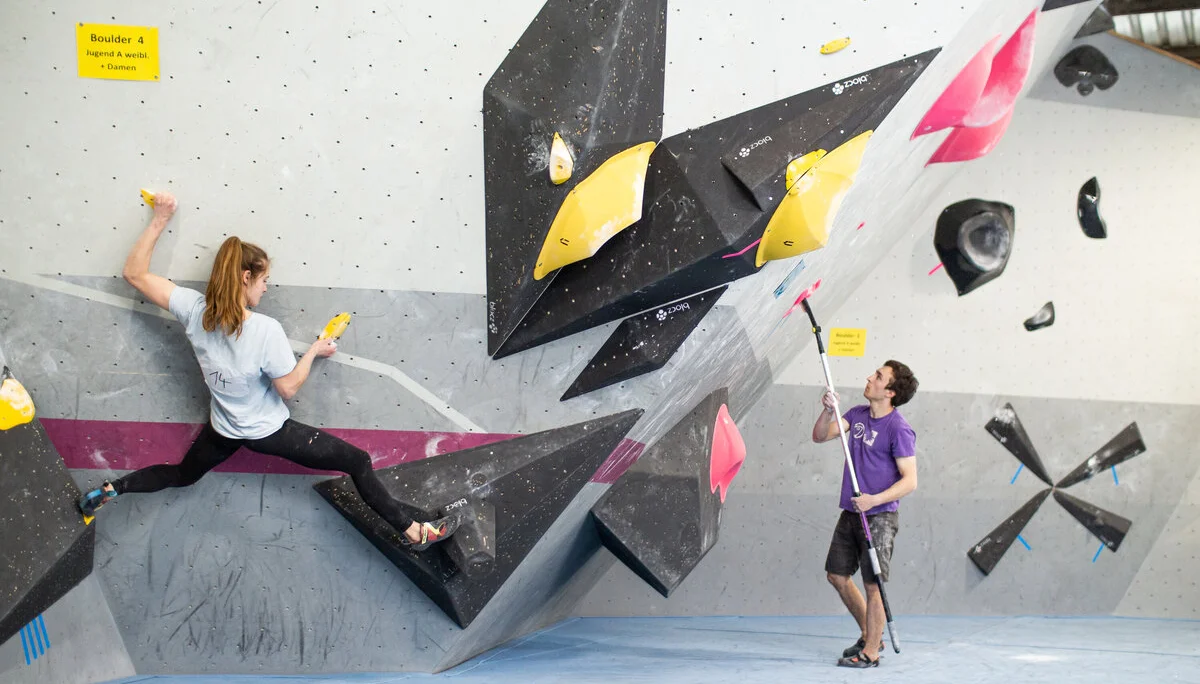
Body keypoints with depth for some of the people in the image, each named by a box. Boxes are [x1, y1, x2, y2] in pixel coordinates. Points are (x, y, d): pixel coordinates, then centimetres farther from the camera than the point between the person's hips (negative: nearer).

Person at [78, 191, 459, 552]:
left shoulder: (194, 311, -16)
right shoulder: (266, 331, -30)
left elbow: (135, 273, -7)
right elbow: (288, 388, -19)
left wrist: (159, 221, -2)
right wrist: (314, 352, -4)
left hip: (223, 429, 6)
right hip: (268, 432, -6)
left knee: (182, 475, 35)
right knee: (358, 462, 3)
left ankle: (110, 491, 24)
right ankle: (413, 532, 5)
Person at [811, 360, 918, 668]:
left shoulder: (898, 429, -15)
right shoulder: (858, 414, 7)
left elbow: (909, 480, -17)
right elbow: (820, 436, 5)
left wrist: (875, 499, -29)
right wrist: (828, 410, -13)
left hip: (879, 517, -8)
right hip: (851, 513, 8)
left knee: (873, 585, -1)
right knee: (837, 575, 16)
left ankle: (870, 653, 11)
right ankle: (869, 635, 31)